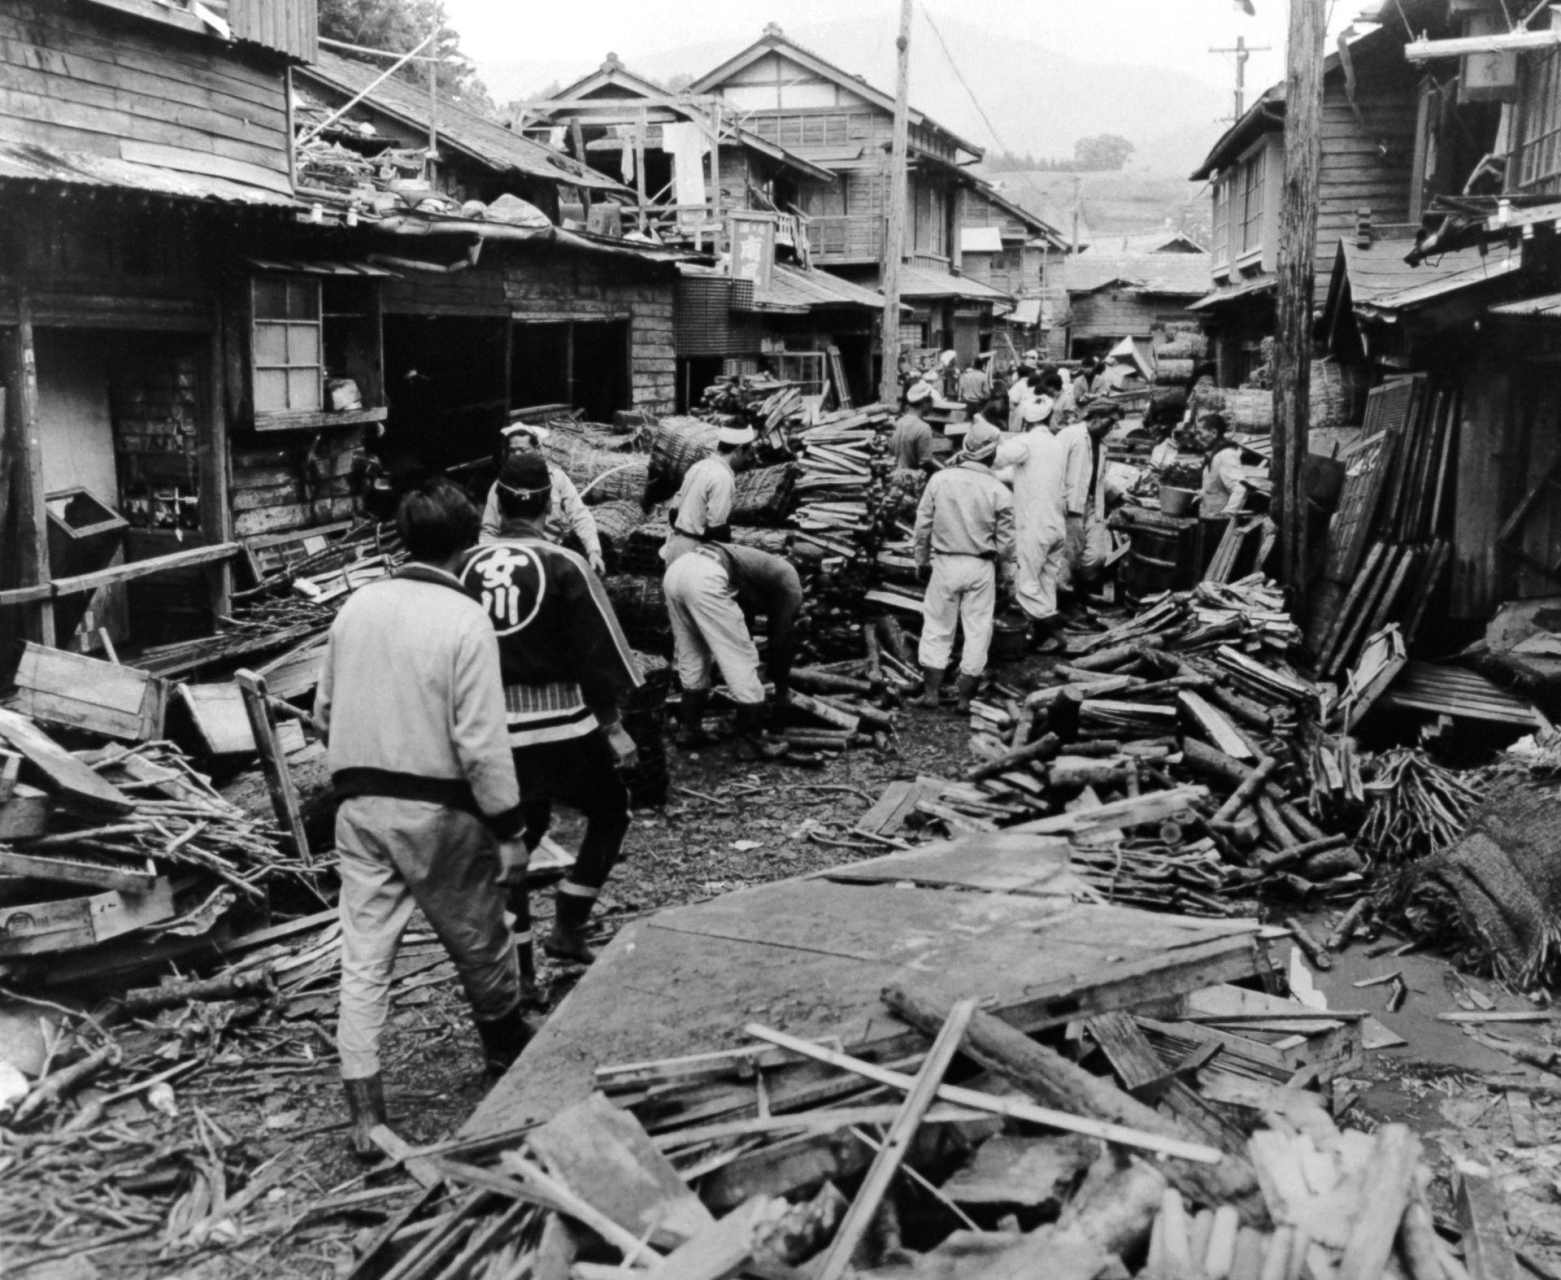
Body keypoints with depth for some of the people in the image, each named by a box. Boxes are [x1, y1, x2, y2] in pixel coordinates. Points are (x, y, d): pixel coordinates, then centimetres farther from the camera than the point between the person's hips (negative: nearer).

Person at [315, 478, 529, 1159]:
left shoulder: (357, 606, 2)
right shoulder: (465, 620, -14)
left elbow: (324, 712, 11)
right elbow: (481, 741, -17)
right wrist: (508, 827, -9)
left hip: (359, 806, 4)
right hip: (437, 809, -4)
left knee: (363, 960, 6)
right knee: (480, 945, 17)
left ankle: (364, 1114, 5)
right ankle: (509, 1053, 38)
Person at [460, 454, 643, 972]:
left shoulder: (467, 567, 3)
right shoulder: (563, 565, -9)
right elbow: (599, 651, -8)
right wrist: (612, 724, 1)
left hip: (494, 729, 4)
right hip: (563, 725, -4)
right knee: (610, 811, 18)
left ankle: (519, 968, 17)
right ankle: (567, 928, 12)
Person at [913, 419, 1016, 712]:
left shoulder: (939, 479, -6)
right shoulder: (999, 492, -9)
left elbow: (923, 525, -1)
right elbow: (1004, 541, -3)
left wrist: (922, 560, 12)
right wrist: (1007, 573, 12)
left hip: (945, 564, 1)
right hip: (981, 567, -1)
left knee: (938, 628, 12)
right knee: (977, 631, 10)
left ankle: (931, 692, 13)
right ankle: (965, 697, 14)